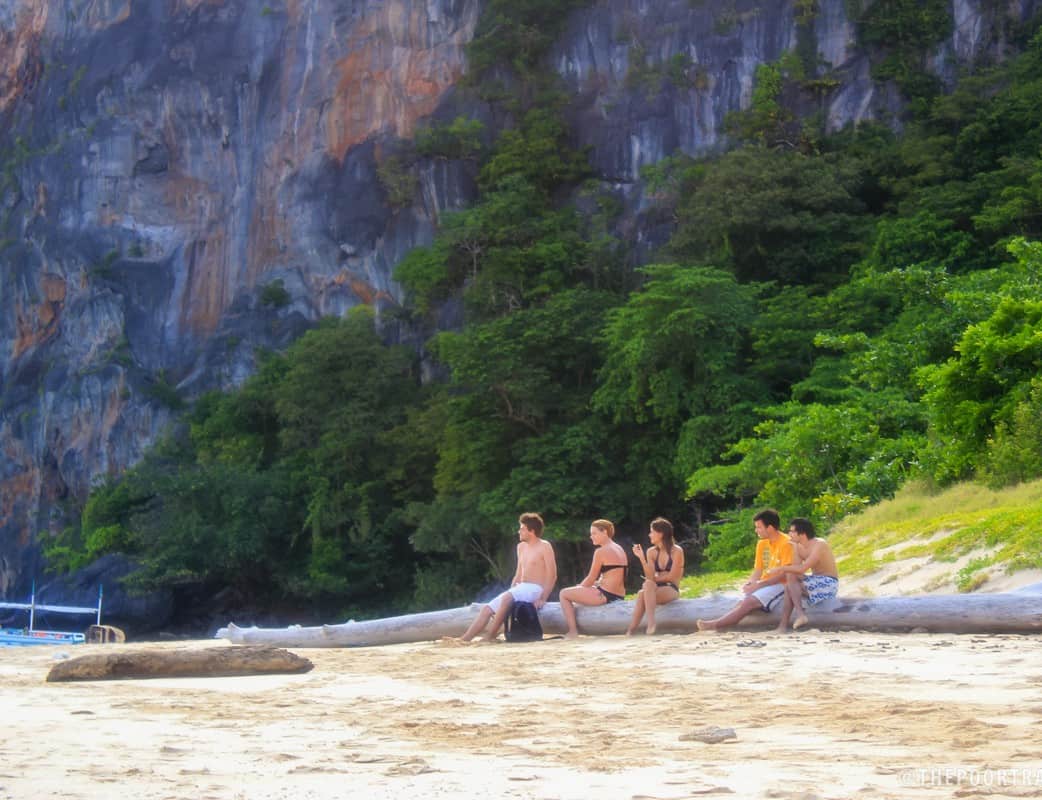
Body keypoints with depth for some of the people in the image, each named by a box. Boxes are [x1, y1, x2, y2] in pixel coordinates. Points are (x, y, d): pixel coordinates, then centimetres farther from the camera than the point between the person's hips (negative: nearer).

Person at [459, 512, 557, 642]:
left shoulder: (544, 546, -6)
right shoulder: (521, 547, 17)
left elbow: (552, 575, -12)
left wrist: (543, 599, -21)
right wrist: (510, 590, 10)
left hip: (535, 589, -8)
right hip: (521, 588, 8)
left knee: (507, 598, -36)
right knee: (487, 609, -7)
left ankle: (490, 635, -29)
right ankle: (463, 639, -13)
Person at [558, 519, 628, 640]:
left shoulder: (601, 552, -12)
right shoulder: (620, 549, 15)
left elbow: (591, 579, -8)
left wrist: (579, 588, 11)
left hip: (605, 595, -10)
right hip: (619, 596, 10)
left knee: (564, 593, 1)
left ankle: (573, 631, -6)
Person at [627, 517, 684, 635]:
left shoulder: (677, 551, -4)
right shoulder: (652, 552, 9)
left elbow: (671, 577, -7)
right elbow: (650, 577, -3)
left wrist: (655, 579, 3)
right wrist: (641, 558, -11)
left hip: (671, 590, -4)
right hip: (656, 589, 4)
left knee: (648, 584, -35)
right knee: (642, 593, -33)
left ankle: (650, 623, -44)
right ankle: (630, 631, -43)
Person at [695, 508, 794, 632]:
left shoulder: (786, 543, -11)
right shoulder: (762, 544, 14)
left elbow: (784, 574, -16)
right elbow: (757, 570, 13)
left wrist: (758, 585, -19)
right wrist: (750, 583, -9)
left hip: (780, 585, -7)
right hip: (764, 584, 8)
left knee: (749, 602, -28)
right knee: (743, 602, -20)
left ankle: (716, 624, -38)